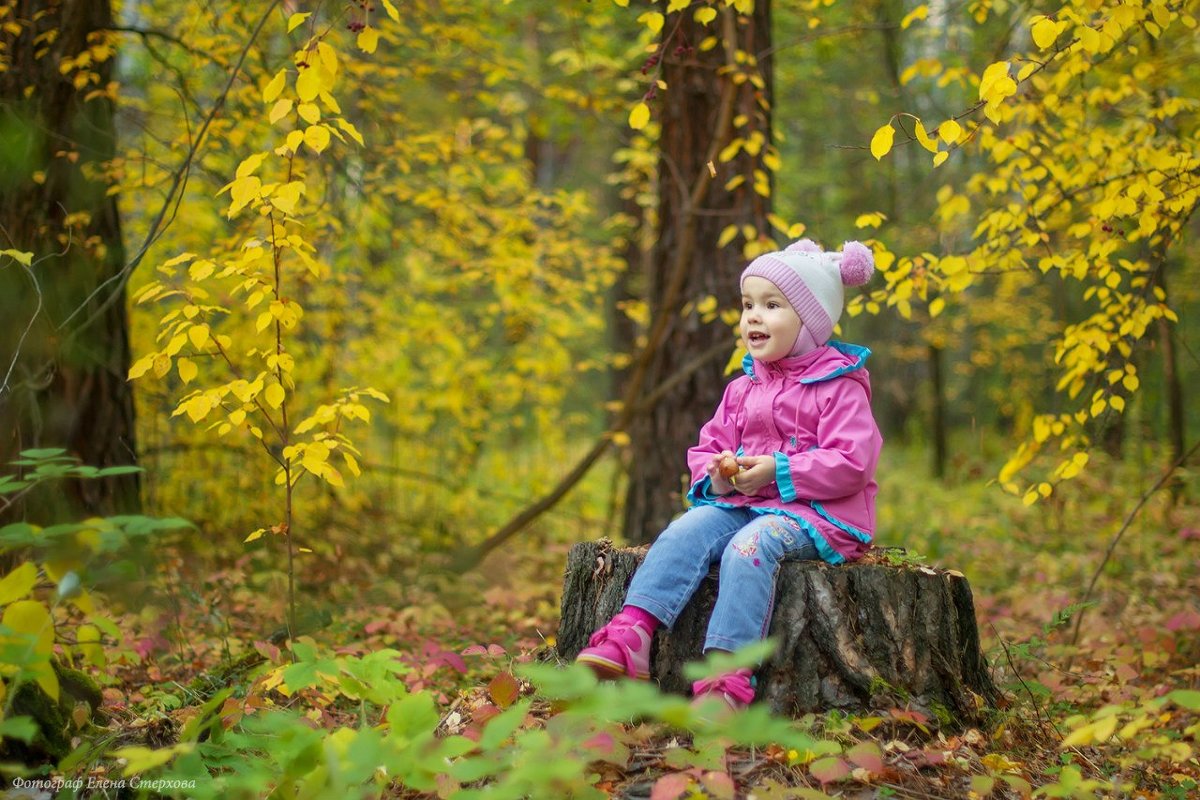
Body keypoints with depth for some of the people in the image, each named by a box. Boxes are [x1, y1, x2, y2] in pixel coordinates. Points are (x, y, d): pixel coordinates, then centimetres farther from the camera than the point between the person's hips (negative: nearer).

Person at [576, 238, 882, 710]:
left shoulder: (839, 386, -3)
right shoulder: (743, 388, 18)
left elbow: (851, 463, -13)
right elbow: (708, 446, 21)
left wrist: (778, 471, -18)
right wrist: (716, 475, -4)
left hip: (814, 512, -6)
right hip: (739, 503, 6)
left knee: (749, 546, -34)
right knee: (685, 532, -22)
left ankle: (726, 678, -41)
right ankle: (630, 638, -35)